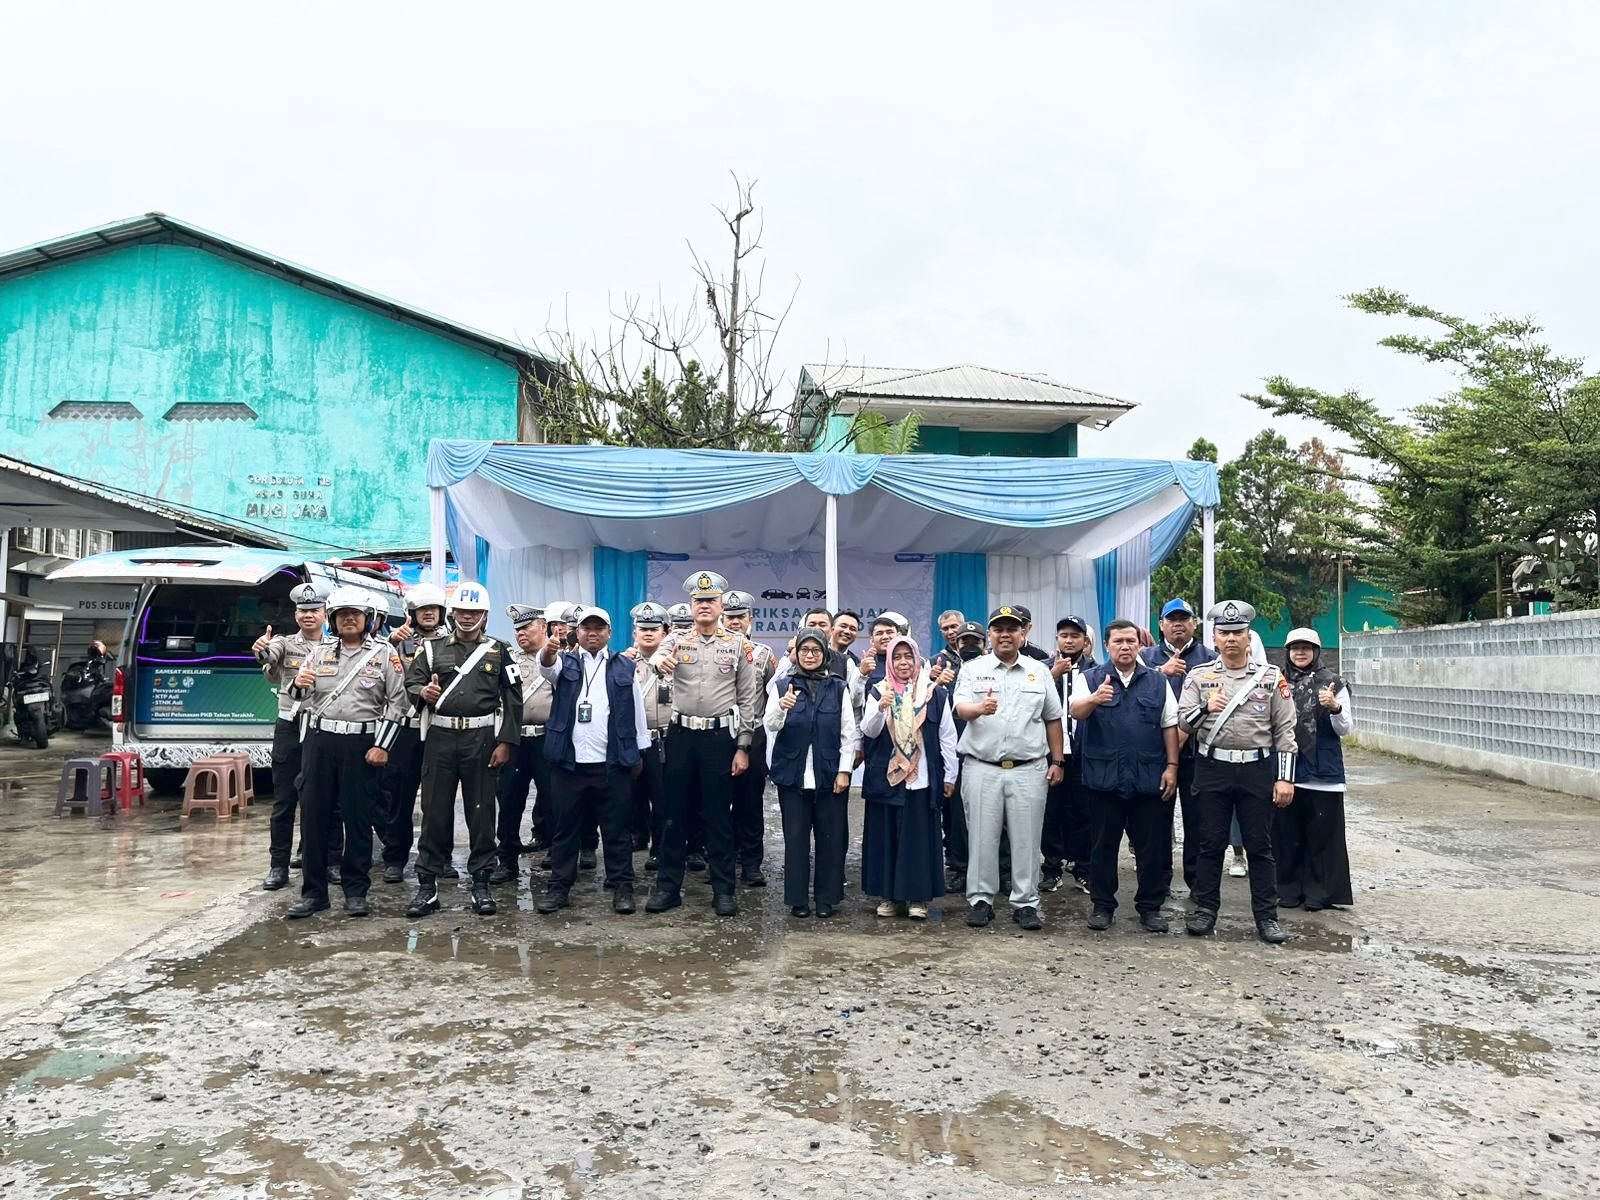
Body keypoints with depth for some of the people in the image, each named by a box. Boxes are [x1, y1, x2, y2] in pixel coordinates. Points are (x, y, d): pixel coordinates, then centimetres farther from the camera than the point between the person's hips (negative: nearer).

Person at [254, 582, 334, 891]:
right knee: (284, 800, 4)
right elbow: (270, 656, -20)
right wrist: (261, 651, -43)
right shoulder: (284, 643, 3)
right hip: (290, 727, 0)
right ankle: (278, 866, 12)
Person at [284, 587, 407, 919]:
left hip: (361, 744, -3)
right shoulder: (320, 653, 11)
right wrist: (299, 686, -8)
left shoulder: (384, 653, 1)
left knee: (358, 818, 3)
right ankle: (313, 892, 15)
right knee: (313, 816, 5)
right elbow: (304, 699, 16)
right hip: (319, 740, 3)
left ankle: (355, 891, 14)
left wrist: (382, 746, -9)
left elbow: (397, 702, -3)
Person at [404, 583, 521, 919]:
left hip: (482, 739, -1)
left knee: (481, 812, 4)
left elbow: (512, 699, 2)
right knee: (435, 811, 3)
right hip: (440, 738, 1)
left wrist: (505, 743, -6)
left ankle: (481, 883, 13)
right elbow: (411, 682, 5)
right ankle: (427, 885, 12)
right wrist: (423, 692, -20)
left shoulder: (497, 652, 7)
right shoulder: (433, 649, 11)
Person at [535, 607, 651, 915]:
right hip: (568, 762, 0)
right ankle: (559, 886, 19)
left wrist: (638, 754, 8)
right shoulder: (564, 662, 8)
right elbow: (547, 667, -17)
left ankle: (622, 886, 14)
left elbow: (637, 712, 10)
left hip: (613, 764, 0)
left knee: (617, 829, 5)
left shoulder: (625, 667, 9)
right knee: (565, 828, 9)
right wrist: (548, 651, -40)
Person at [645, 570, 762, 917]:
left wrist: (743, 747, -3)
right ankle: (668, 886, 19)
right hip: (681, 735, 1)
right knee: (674, 813, 8)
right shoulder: (677, 640, 5)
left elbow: (748, 698, 2)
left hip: (720, 736, -1)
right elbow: (658, 660, -17)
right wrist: (659, 661, -43)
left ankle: (723, 891, 15)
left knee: (719, 816, 5)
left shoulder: (738, 644, 2)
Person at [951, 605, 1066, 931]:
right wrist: (979, 708, -33)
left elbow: (1052, 719, 14)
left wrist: (1057, 761, 9)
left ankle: (1025, 903, 14)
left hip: (1029, 769, 1)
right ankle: (980, 900, 15)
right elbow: (960, 707, -10)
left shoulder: (1038, 671, 10)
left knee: (1027, 838, 4)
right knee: (982, 837, 4)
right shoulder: (973, 669, 4)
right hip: (982, 768, -1)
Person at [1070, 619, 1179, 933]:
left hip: (1149, 777, 2)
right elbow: (1076, 711, -15)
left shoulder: (1157, 681, 11)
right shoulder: (1090, 679, 3)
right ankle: (1102, 905, 20)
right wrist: (1095, 699, -36)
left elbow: (1170, 726, 10)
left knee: (1152, 845, 7)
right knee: (1103, 844, 7)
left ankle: (1150, 906, 21)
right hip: (1104, 777, -2)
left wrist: (1172, 766, 0)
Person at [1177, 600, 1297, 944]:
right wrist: (1205, 707, -21)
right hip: (1212, 770, 0)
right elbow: (1183, 723, -1)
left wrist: (1285, 778, -3)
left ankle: (1267, 916, 15)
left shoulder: (1271, 677, 3)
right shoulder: (1199, 676, 4)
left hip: (1257, 771, 0)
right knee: (1210, 844, 6)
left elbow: (1284, 731, 2)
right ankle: (1204, 911, 16)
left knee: (1259, 846, 6)